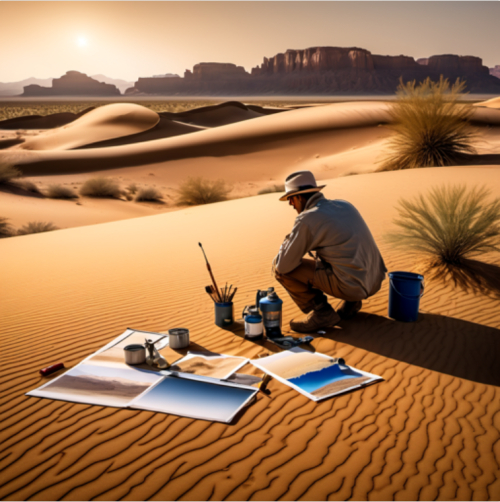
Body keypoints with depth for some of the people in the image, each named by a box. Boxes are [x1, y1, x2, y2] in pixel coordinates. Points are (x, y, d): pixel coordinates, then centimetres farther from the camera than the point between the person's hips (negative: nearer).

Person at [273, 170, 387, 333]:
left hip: (349, 285, -8)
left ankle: (321, 313, 1)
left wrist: (285, 247, 11)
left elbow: (283, 265, -11)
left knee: (280, 267, -3)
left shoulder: (306, 219, -13)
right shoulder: (345, 205, 12)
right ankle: (352, 300, 18)